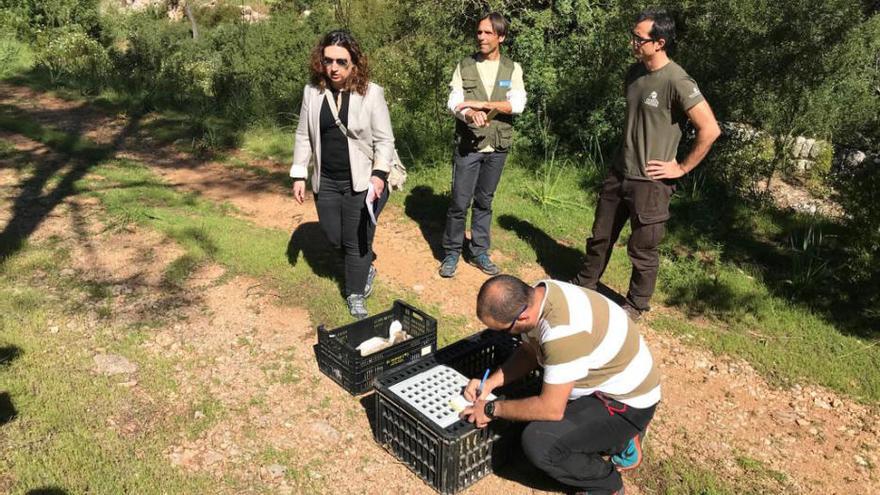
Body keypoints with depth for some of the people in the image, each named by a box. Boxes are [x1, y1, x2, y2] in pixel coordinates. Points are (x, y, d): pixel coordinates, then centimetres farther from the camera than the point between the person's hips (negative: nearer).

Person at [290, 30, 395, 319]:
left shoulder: (371, 93, -10)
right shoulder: (312, 91, 0)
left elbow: (384, 140, -8)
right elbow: (303, 136, 7)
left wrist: (379, 174, -21)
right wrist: (299, 175, 5)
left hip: (361, 182, -4)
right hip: (326, 181, 4)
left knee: (356, 241, 4)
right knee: (334, 236, 14)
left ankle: (355, 295, 25)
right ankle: (366, 267, 44)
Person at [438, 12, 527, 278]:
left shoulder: (512, 69, 4)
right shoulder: (465, 66, 2)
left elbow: (517, 104, -10)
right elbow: (453, 103, -8)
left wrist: (481, 103, -19)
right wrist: (470, 115, -29)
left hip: (497, 147, 2)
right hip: (467, 145, -1)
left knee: (484, 202, 12)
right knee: (459, 202, 0)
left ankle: (479, 252, 25)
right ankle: (451, 253, 16)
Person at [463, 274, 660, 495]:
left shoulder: (563, 331, -37)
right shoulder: (537, 295, -10)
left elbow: (551, 409, -29)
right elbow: (528, 352, 7)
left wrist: (492, 409, -17)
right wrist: (490, 382, -4)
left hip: (626, 402, -9)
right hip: (605, 377, 9)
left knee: (538, 442, -23)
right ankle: (619, 437, 21)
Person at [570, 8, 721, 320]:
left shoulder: (677, 82, -19)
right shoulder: (634, 72, 5)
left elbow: (710, 129, -21)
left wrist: (682, 168, -15)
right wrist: (626, 154, 14)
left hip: (650, 182, -7)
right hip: (619, 174, 7)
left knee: (643, 250, 8)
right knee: (600, 236, 19)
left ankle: (636, 306, 27)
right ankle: (583, 285, 37)